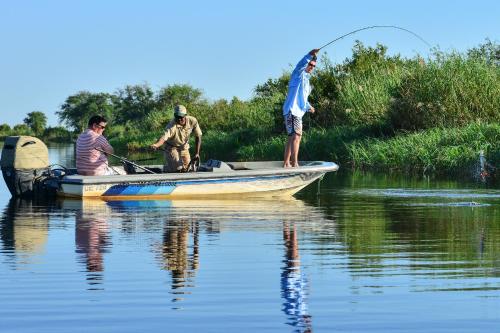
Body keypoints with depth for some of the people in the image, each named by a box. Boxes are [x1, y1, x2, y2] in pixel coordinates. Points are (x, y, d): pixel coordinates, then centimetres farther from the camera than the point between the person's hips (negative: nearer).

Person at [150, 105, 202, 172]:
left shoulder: (192, 121, -20)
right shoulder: (172, 125, -32)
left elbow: (198, 136, -10)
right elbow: (164, 137, -47)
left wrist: (197, 153, -12)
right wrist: (156, 145, -68)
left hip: (184, 147, 4)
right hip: (172, 147, -4)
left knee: (187, 169, -2)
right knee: (177, 169, -19)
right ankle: (166, 167, 13)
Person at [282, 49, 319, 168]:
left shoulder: (306, 80, 25)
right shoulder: (299, 74, -2)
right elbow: (301, 64, -26)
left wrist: (309, 107, 15)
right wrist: (310, 55, -43)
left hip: (298, 112, 10)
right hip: (292, 110, -10)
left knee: (292, 137, 15)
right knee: (296, 136, -19)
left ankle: (286, 163, 23)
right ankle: (294, 163, -26)